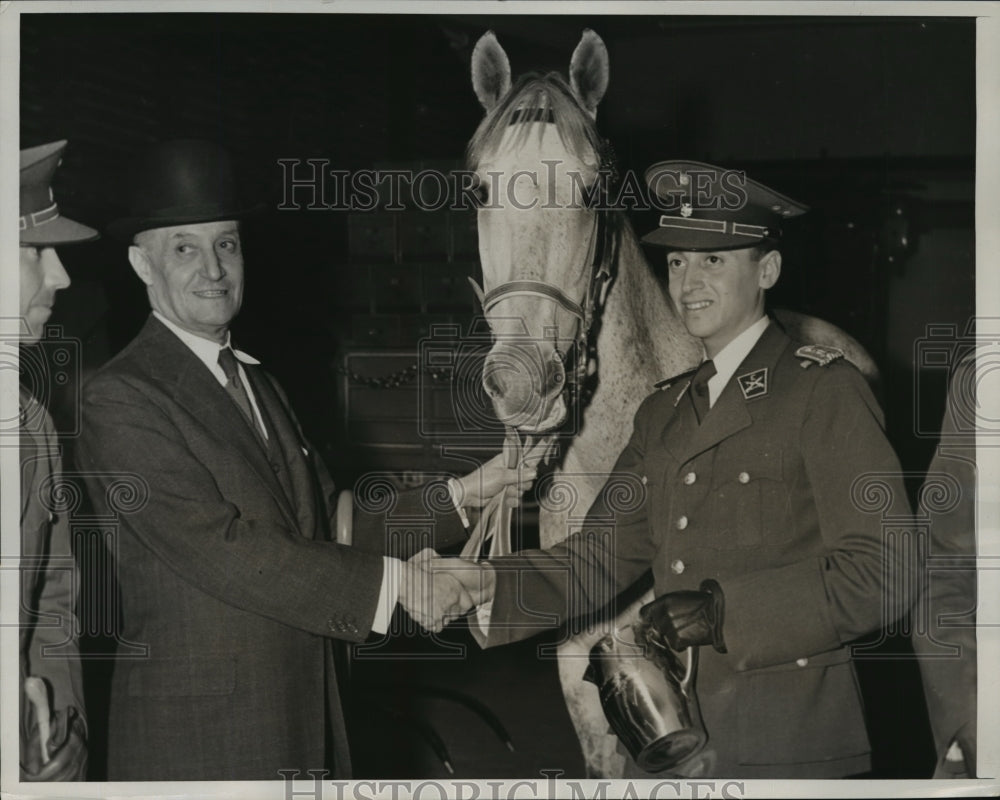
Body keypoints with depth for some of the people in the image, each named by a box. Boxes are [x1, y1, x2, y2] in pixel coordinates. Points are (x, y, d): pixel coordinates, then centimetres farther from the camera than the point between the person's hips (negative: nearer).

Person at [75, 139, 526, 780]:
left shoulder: (260, 384, 14)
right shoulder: (121, 399, -14)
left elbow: (332, 524, 10)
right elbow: (221, 549, -22)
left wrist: (458, 498, 1)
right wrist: (391, 581, -21)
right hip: (197, 737, -8)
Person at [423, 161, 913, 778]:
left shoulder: (824, 391, -6)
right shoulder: (664, 410, 14)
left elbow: (882, 571, -13)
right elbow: (601, 558, 8)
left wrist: (724, 611, -22)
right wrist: (488, 585, -9)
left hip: (783, 745, -5)